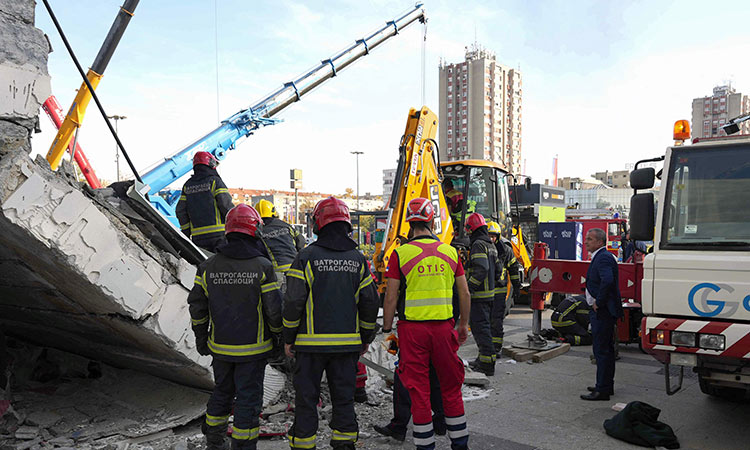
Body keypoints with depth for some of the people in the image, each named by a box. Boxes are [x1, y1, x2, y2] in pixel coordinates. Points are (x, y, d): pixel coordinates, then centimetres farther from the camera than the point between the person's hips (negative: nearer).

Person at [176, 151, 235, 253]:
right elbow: (226, 204, -10)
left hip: (198, 236, 5)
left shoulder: (187, 185, 14)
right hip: (218, 233, -5)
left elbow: (180, 211, 11)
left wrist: (186, 233, 17)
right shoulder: (215, 181, -2)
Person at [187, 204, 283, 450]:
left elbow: (197, 305, 3)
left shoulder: (208, 266, -3)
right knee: (248, 397, 7)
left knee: (222, 391, 22)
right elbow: (274, 309, -13)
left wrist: (201, 337, 16)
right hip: (252, 347, -4)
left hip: (220, 346, 5)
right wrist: (277, 334, 5)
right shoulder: (262, 266, -15)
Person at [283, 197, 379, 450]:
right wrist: (366, 338, 16)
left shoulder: (307, 257, -7)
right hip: (347, 343, 3)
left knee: (306, 399, 7)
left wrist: (288, 338, 1)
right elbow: (370, 302, 5)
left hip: (311, 343, -3)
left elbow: (294, 301, -9)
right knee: (344, 398, 12)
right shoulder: (358, 259, 4)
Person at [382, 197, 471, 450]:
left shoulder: (400, 254, -6)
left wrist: (387, 329, 4)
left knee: (419, 390, 7)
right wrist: (464, 325, 18)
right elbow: (464, 293, 6)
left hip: (412, 328, -3)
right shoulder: (450, 252, 3)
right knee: (451, 387, 16)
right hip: (444, 327, 3)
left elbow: (391, 298, -6)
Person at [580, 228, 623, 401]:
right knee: (606, 349, 17)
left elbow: (607, 280, -34)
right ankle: (607, 385, 27)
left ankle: (602, 390, 0)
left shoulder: (603, 258, -17)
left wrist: (598, 302, -23)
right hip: (602, 311, 11)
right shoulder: (600, 257, 16)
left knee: (602, 350, -6)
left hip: (602, 312, -11)